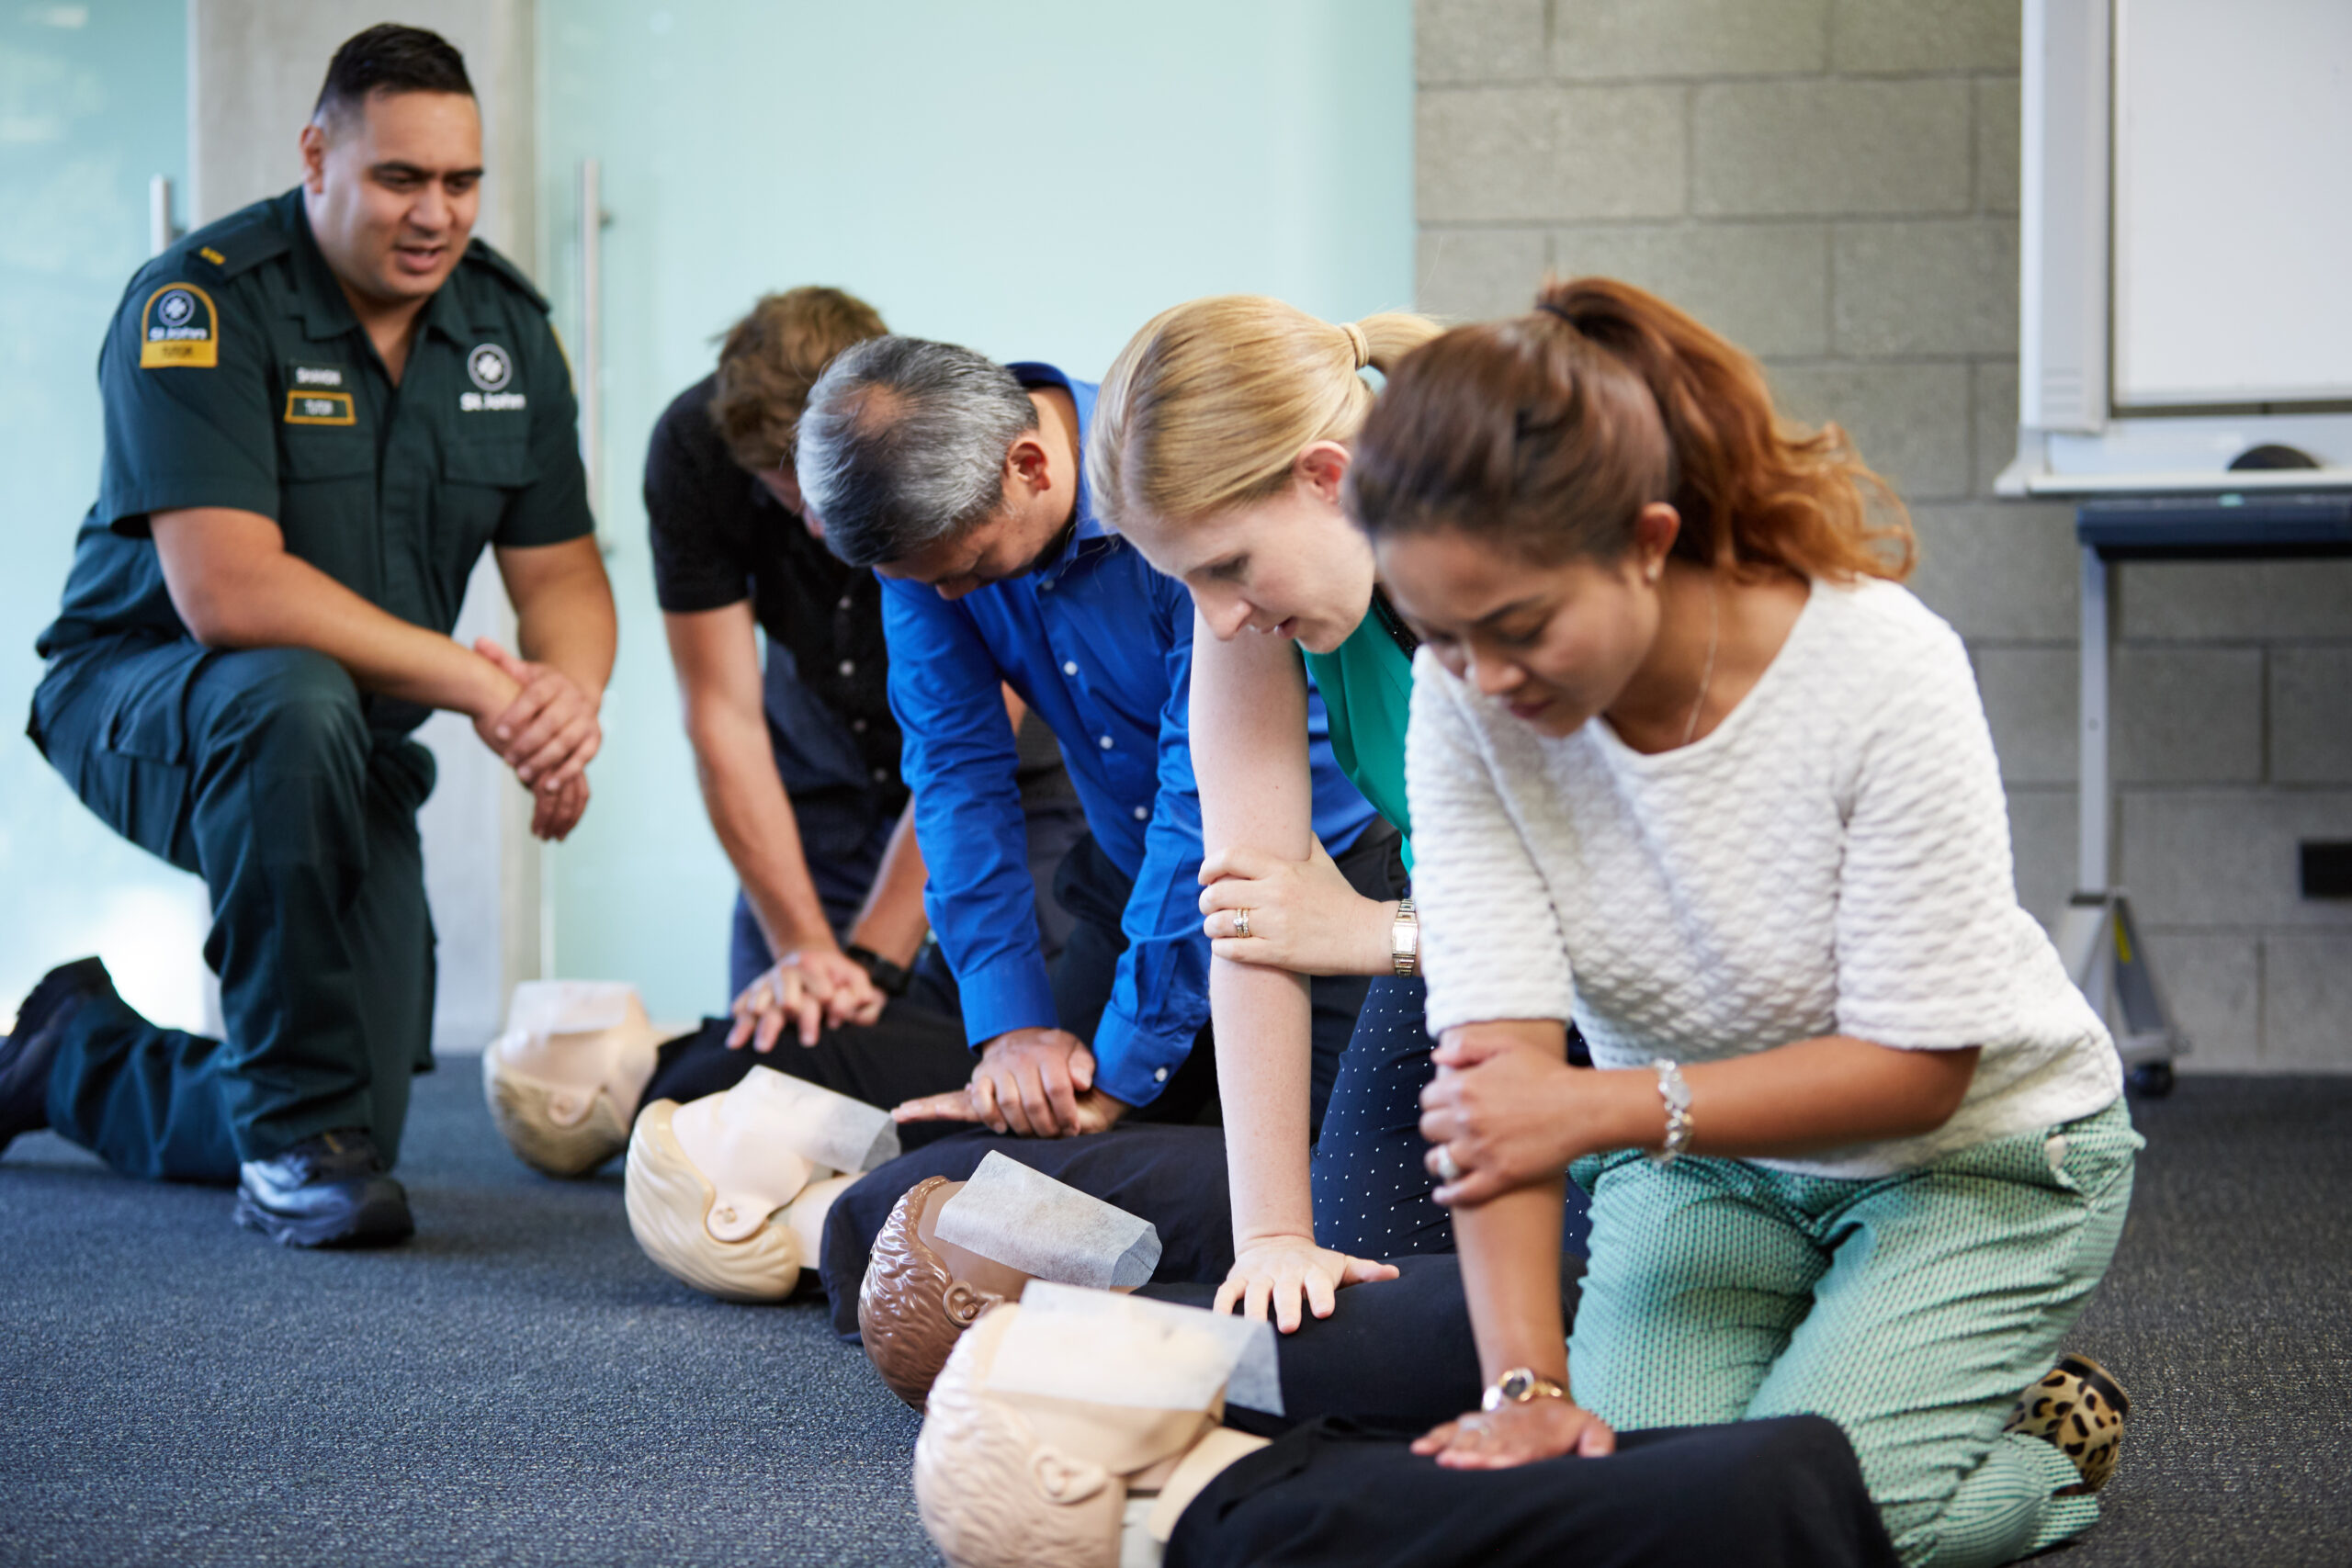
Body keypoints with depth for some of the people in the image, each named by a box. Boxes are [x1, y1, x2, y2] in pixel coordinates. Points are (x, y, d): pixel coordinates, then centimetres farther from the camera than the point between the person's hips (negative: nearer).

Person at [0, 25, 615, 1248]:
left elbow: (561, 572, 1)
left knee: (354, 1127, 1)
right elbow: (226, 591, -31)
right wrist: (474, 685, -31)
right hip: (140, 700, -6)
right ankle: (299, 1139, -26)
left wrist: (570, 692, -23)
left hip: (347, 748, 6)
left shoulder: (506, 323, -1)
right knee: (294, 706, -42)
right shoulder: (201, 304, -21)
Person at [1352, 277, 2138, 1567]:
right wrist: (1526, 1386, -36)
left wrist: (1607, 1109, -34)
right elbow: (1496, 1047, -25)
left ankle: (2045, 1443, 10)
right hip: (1699, 1157, 4)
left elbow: (1919, 1065, -23)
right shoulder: (1465, 700, -20)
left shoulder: (1882, 673, -30)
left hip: (1969, 1151, -3)